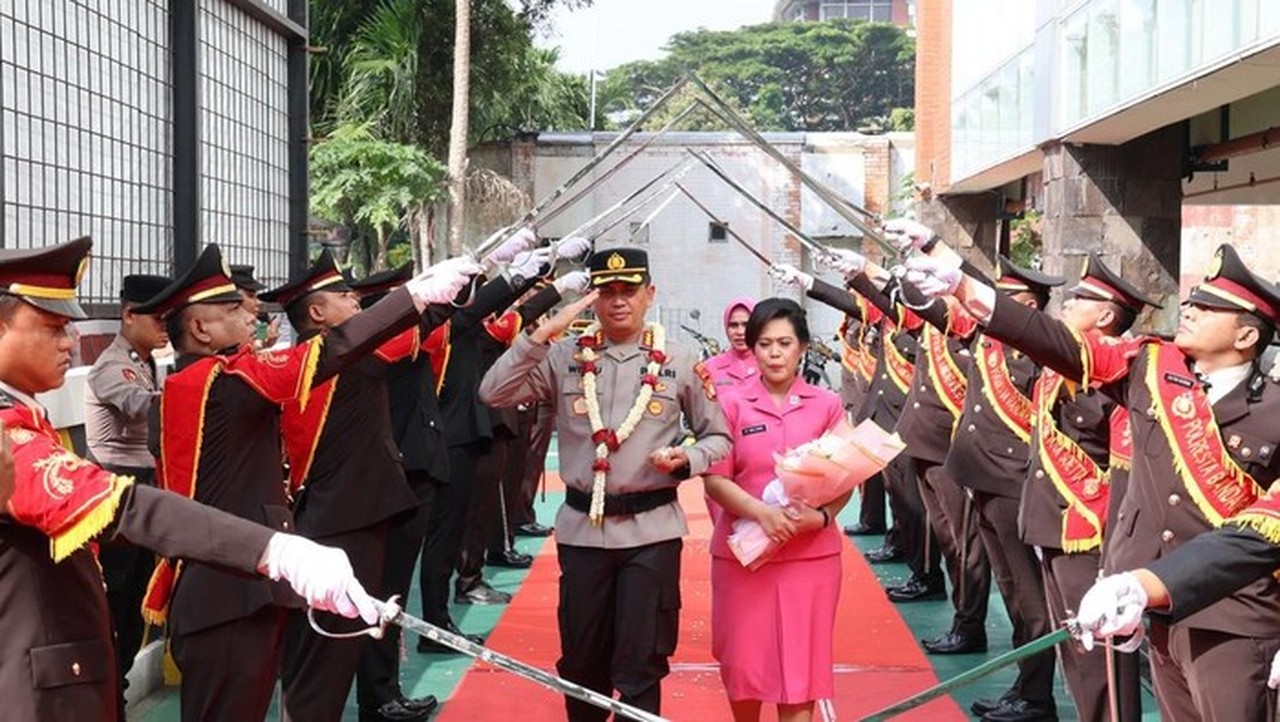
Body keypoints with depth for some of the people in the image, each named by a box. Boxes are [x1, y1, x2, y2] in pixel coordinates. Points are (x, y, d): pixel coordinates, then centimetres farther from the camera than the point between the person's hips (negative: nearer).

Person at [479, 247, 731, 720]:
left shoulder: (680, 362, 1)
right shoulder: (564, 357, 1)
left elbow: (719, 437, 7)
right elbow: (493, 394, -10)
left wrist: (687, 460, -14)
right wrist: (545, 332, -17)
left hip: (652, 529, -1)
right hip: (582, 527, 2)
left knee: (639, 667, 1)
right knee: (581, 662, 15)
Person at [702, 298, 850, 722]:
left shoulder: (827, 405, 1)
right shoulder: (732, 405, -1)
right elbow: (715, 480, -4)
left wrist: (821, 516, -18)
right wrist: (761, 512, -20)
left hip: (811, 553, 0)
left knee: (799, 663, 1)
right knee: (742, 660, 9)